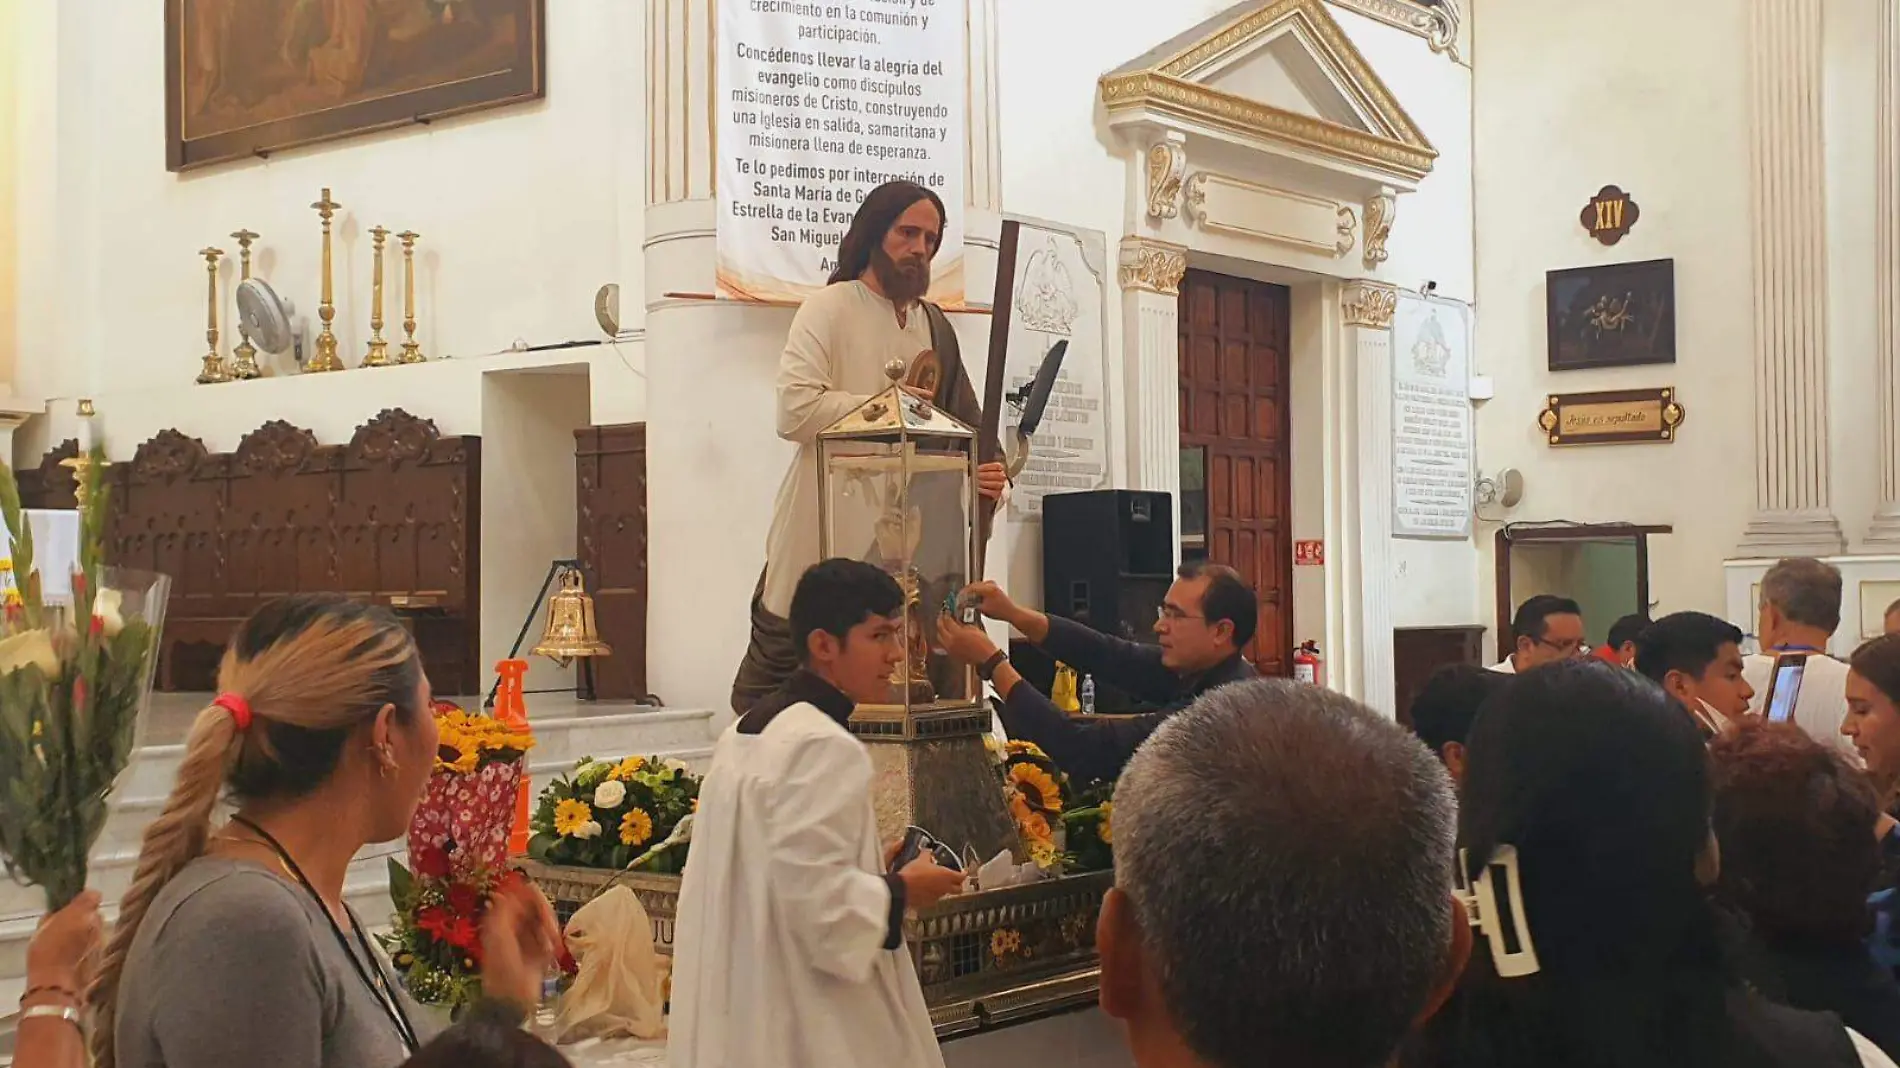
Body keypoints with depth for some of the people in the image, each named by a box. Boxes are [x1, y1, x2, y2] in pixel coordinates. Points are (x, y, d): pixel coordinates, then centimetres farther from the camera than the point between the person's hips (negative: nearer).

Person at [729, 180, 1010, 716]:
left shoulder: (934, 325, 13)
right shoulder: (830, 308, -7)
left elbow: (963, 420, 16)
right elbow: (795, 411, -20)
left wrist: (980, 470, -4)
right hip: (818, 540, -6)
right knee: (770, 677, 2)